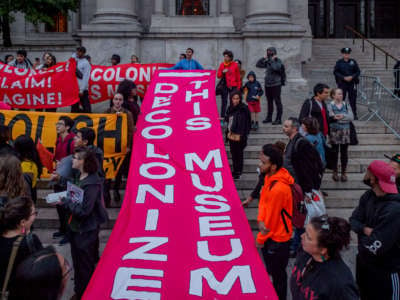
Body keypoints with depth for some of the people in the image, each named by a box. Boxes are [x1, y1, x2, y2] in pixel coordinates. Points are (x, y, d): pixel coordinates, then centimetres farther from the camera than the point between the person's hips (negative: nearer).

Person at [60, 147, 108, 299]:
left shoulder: (92, 183, -26)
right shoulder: (80, 176, 3)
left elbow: (84, 210, -27)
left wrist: (65, 201, -18)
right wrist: (64, 198, -4)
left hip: (86, 231, -9)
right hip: (76, 227, 9)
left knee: (85, 266, 7)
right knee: (77, 262, 23)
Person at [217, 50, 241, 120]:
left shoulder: (235, 65, 2)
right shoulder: (222, 65, 6)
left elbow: (238, 77, 6)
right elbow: (218, 75, 9)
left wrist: (238, 87, 2)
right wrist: (223, 72, -11)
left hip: (233, 87, -1)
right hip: (224, 87, 1)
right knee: (224, 102, 0)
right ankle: (222, 117, 4)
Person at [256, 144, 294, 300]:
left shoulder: (278, 189, -32)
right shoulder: (270, 176, -4)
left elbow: (271, 219, -23)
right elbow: (263, 199, 3)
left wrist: (260, 240, -9)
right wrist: (260, 220, -16)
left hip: (277, 239, -9)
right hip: (270, 234, 9)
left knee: (277, 274, 10)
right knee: (271, 269, 26)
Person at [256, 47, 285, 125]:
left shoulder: (278, 61, -7)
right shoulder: (267, 62, 11)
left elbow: (275, 68, -27)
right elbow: (258, 64, 12)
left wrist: (273, 60, -15)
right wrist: (264, 57, 5)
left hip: (276, 85, -7)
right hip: (268, 84, 7)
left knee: (277, 101, -5)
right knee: (269, 101, 15)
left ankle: (278, 119, -2)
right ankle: (269, 117, 26)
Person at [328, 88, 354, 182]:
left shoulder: (346, 105, 8)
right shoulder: (330, 105, -1)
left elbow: (351, 117, -3)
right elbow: (330, 117, -13)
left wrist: (343, 116, -18)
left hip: (345, 131, 3)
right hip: (334, 131, -3)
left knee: (344, 152, 6)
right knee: (335, 152, 3)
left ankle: (344, 173, 14)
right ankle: (335, 172, 14)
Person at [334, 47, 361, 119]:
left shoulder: (353, 62, 7)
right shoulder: (339, 62, 3)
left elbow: (358, 71, 5)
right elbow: (335, 72, -3)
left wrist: (352, 77, -12)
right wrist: (344, 78, -13)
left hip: (352, 83, 1)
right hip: (342, 83, -1)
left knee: (353, 99, 3)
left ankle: (354, 115, 9)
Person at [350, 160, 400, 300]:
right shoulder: (368, 196, -5)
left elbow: (374, 248, -33)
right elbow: (353, 220, -2)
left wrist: (362, 235, -12)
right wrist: (365, 230, -23)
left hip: (386, 272, -7)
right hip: (364, 262, 8)